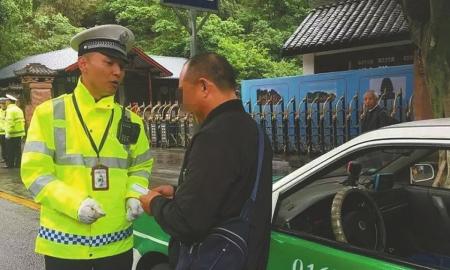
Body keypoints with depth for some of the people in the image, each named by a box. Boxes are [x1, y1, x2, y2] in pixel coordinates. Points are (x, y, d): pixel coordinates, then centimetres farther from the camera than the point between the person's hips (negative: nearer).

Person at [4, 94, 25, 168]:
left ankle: (10, 165, 6)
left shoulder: (9, 110, -13)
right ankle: (17, 165, 14)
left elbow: (10, 123, -21)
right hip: (19, 133, 8)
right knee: (18, 150, 10)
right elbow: (23, 121, 16)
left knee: (10, 151, 1)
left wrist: (8, 133, -18)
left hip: (12, 134, -8)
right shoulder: (19, 109, 14)